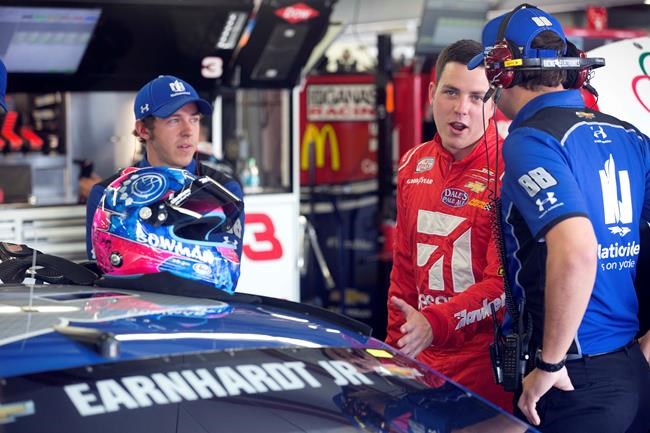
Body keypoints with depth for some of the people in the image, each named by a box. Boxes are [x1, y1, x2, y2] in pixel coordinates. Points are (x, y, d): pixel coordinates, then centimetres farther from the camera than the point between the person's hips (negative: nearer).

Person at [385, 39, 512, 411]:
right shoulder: (414, 165, 8)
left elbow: (504, 283, -18)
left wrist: (435, 323, -28)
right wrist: (395, 345, 14)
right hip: (423, 359, 6)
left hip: (485, 365, -6)